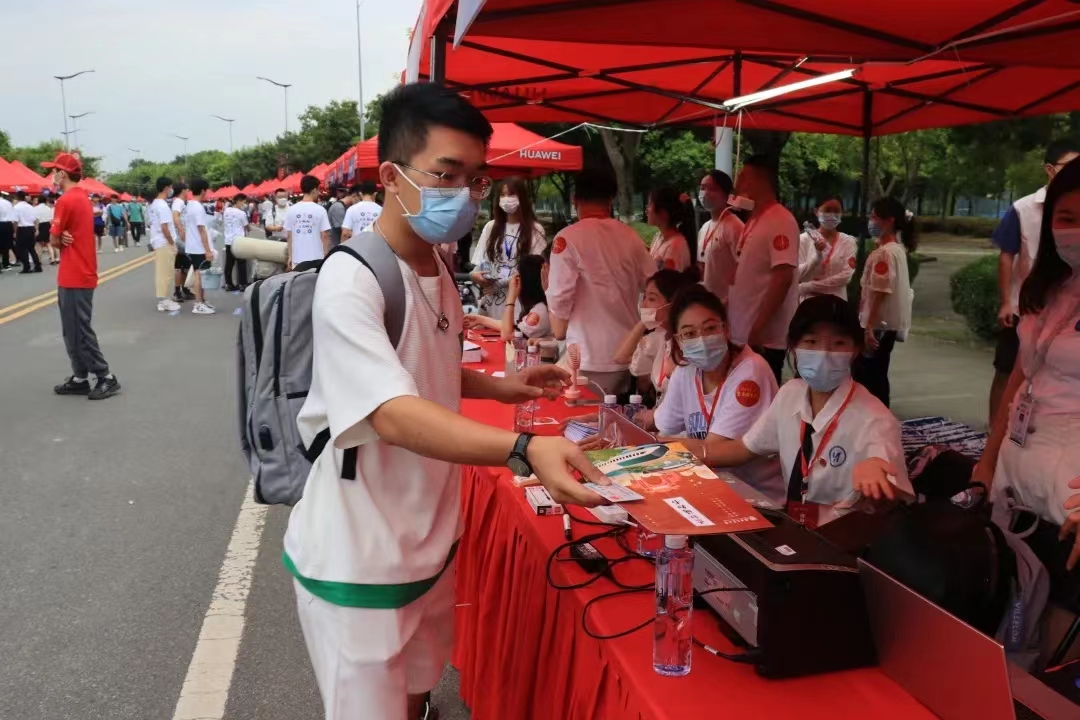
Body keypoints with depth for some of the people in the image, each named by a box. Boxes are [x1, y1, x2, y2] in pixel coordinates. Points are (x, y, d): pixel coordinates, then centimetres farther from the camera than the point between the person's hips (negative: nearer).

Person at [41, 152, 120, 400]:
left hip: (73, 277, -10)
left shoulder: (65, 201, -17)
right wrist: (65, 238, -5)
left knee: (78, 332, -4)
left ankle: (106, 378, 1)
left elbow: (54, 241, -12)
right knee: (74, 330, 14)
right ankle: (80, 379, 18)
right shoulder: (83, 199, 13)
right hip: (81, 274, 10)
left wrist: (61, 239, 8)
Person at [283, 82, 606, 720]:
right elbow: (393, 416, -35)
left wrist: (500, 387, 5)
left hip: (428, 541, 8)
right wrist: (525, 449, -47)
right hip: (359, 559, -7)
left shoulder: (438, 269, 4)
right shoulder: (352, 279, -23)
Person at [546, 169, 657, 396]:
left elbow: (560, 297, -11)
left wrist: (559, 336, 5)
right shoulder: (630, 236, 4)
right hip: (629, 352, 6)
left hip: (591, 357, -5)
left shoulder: (569, 238, -11)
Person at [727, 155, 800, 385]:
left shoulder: (780, 222, -13)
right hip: (741, 334, 9)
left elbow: (783, 278, -21)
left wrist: (758, 328, -23)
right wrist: (727, 307, 13)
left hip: (765, 339, -9)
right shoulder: (753, 221, 14)